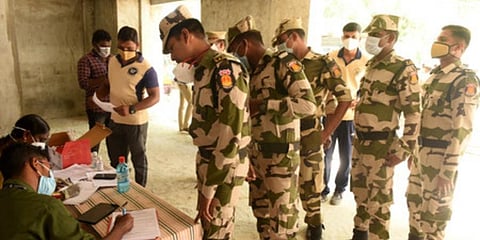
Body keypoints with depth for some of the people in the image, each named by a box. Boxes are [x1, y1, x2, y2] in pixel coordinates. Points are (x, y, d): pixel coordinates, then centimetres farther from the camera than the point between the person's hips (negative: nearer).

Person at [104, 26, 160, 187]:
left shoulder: (145, 68, -17)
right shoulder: (112, 61, 3)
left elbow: (155, 97, -18)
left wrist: (131, 109, -27)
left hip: (136, 122, -6)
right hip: (114, 121, 6)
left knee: (139, 160, 11)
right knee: (115, 161, 19)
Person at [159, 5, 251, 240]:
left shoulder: (225, 69, -20)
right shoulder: (203, 70, 9)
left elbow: (230, 136, -24)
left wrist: (208, 189, -19)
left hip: (223, 170, -8)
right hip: (208, 164, 8)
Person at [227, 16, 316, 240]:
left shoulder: (283, 62, -12)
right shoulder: (253, 71, 13)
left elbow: (308, 104, -24)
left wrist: (263, 105, -22)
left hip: (280, 154, -8)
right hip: (257, 152, 8)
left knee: (281, 217, 3)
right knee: (261, 211, 18)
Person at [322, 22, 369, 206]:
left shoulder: (366, 62, -2)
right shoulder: (331, 57, 1)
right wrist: (325, 98, -6)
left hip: (351, 116, 0)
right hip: (329, 112, 1)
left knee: (346, 157, 11)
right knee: (325, 153, 7)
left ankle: (339, 190, 30)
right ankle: (323, 189, 25)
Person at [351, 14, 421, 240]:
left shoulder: (404, 69, -13)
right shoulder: (371, 66, 11)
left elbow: (413, 114, -15)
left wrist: (403, 150, -17)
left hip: (381, 146, -8)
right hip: (360, 142, 8)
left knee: (378, 200, 3)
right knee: (360, 193, 20)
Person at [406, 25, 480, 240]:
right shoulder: (435, 74, 11)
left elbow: (462, 130, -20)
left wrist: (448, 170, -22)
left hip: (441, 156, -8)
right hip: (422, 151, 8)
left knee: (435, 209, 5)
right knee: (414, 200, 19)